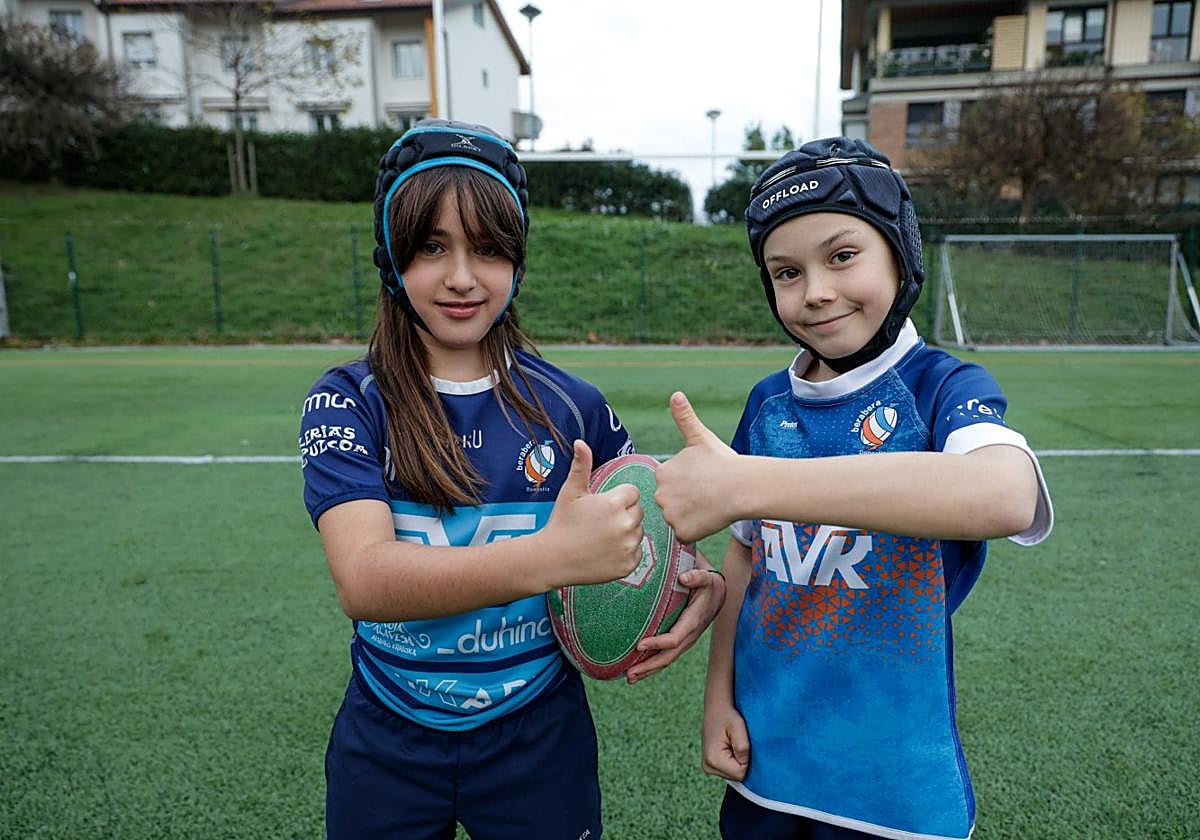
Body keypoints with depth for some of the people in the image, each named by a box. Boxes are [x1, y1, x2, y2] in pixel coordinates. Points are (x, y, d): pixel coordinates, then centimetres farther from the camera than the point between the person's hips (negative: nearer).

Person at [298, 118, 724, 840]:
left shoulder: (569, 404, -9)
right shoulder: (347, 402, -12)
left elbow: (652, 521, 5)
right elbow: (363, 580, -27)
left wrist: (705, 587, -17)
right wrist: (549, 556, -43)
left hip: (539, 745, 1)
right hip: (386, 751, 0)